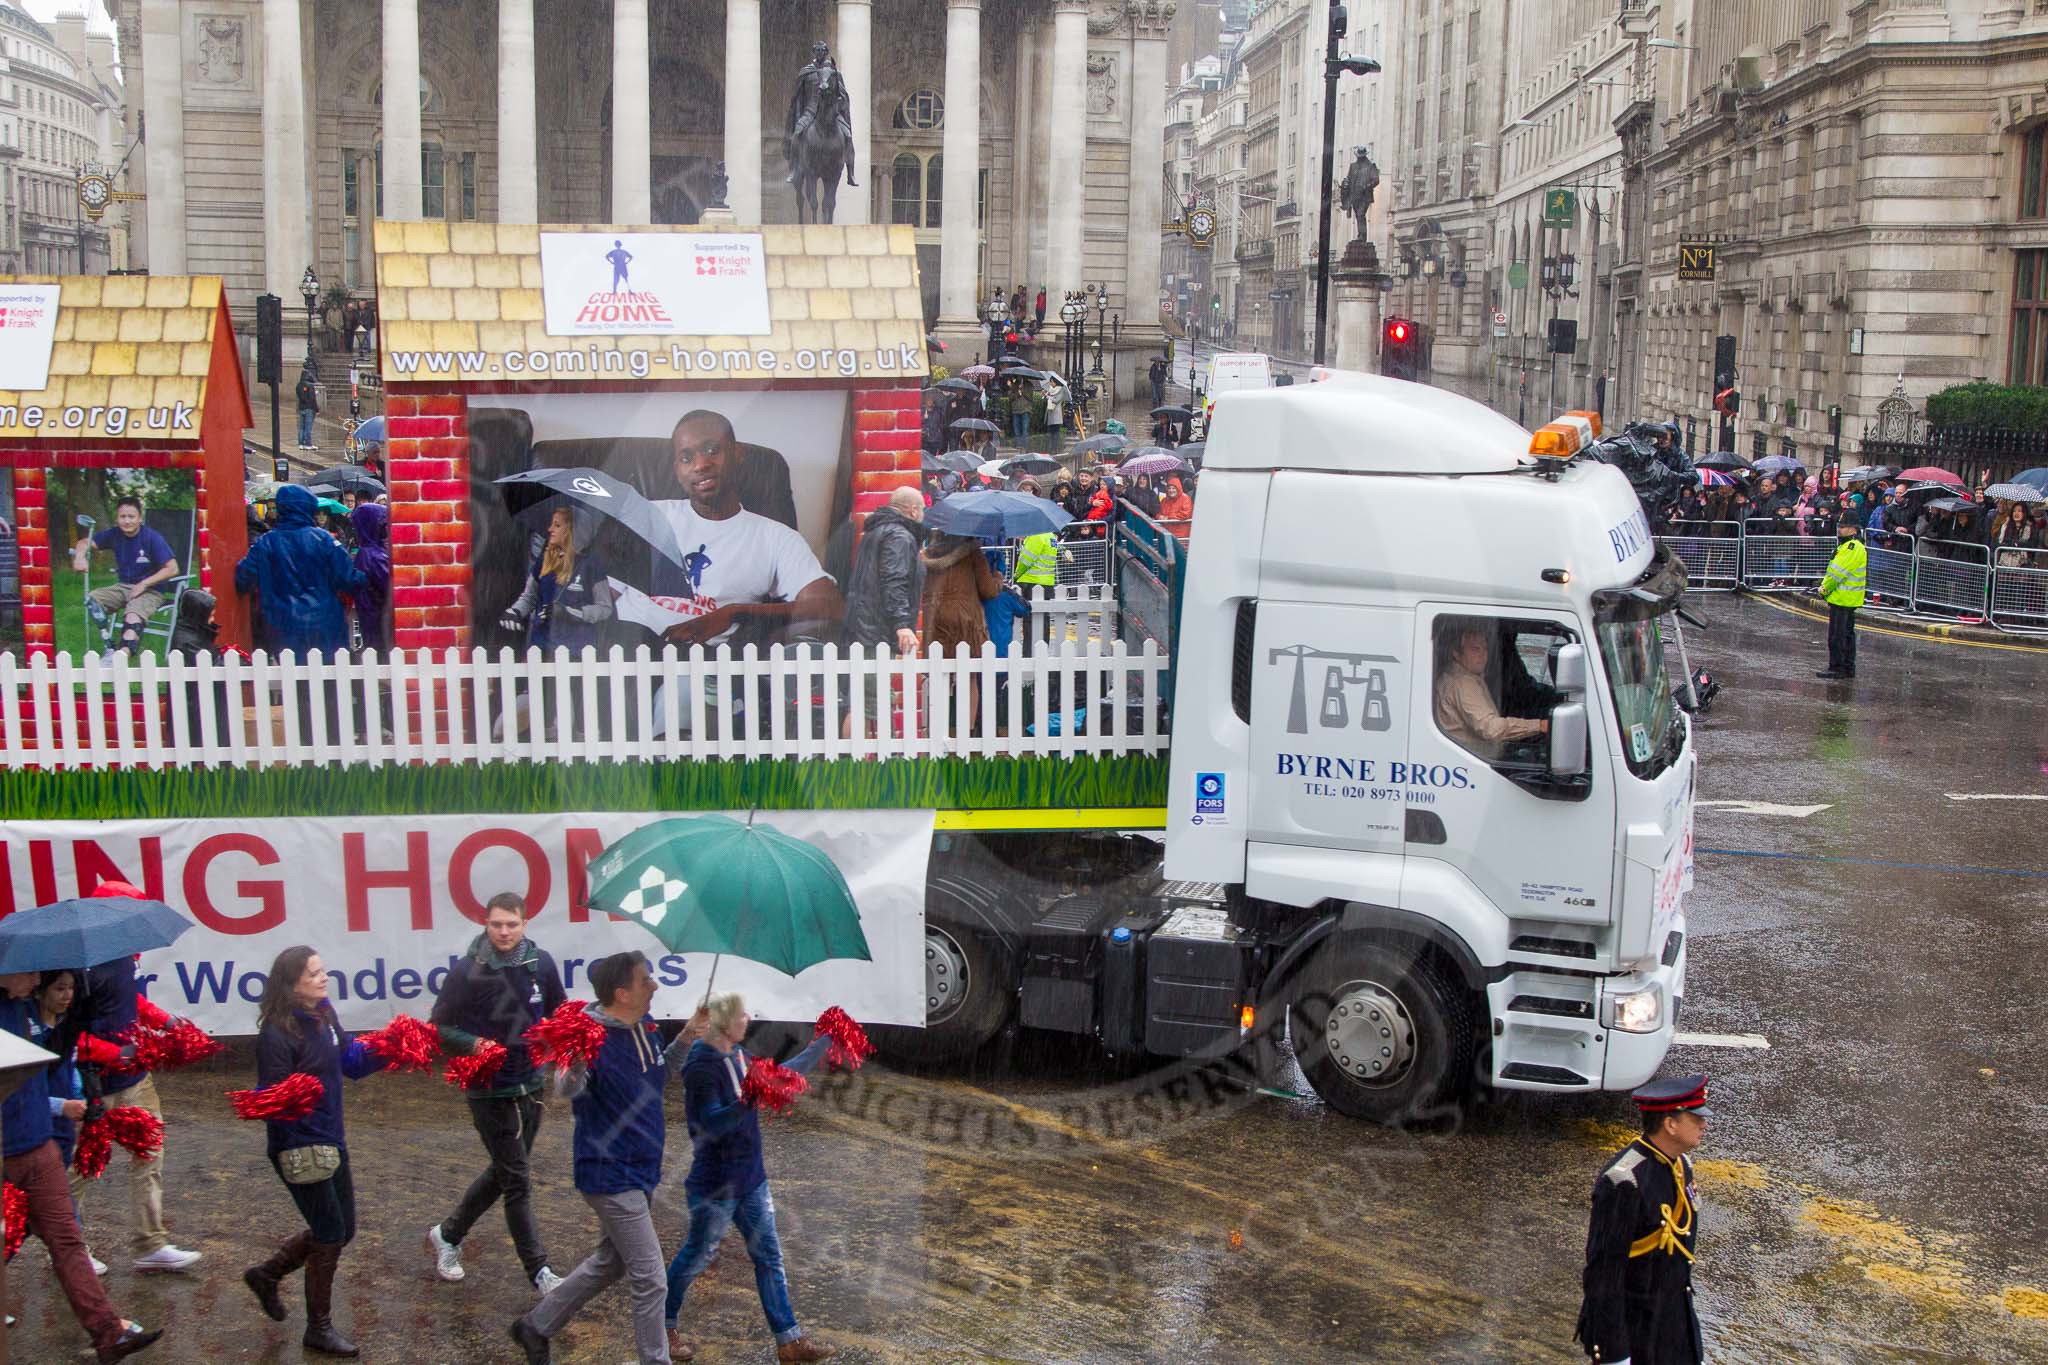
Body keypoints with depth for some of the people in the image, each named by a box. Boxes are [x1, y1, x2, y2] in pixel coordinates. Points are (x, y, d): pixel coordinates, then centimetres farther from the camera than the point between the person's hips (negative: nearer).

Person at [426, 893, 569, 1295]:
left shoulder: (540, 963, 0)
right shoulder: (468, 970, -12)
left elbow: (558, 1014, 13)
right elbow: (439, 1026, -6)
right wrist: (473, 1044, -24)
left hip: (530, 1085, 5)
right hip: (490, 1091, -5)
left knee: (503, 1172, 19)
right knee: (516, 1181, -1)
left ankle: (447, 1235, 38)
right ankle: (539, 1271, 8)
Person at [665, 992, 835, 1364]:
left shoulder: (738, 1057, 5)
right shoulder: (701, 1066, -20)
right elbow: (710, 1125, -28)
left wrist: (822, 1044, 21)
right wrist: (748, 1101, -43)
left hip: (751, 1179, 8)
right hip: (715, 1184, -8)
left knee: (769, 1257, 9)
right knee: (695, 1258, 8)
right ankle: (663, 1328, 29)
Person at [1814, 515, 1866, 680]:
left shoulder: (1853, 547, -17)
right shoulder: (1847, 546, 17)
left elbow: (1838, 573, -19)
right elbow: (1832, 570, 19)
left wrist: (1825, 589, -9)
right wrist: (1825, 587, 5)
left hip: (1842, 598, -11)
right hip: (1848, 600, 11)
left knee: (1836, 635, -6)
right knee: (1847, 634, 15)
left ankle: (1836, 668, -3)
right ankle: (1848, 667, 21)